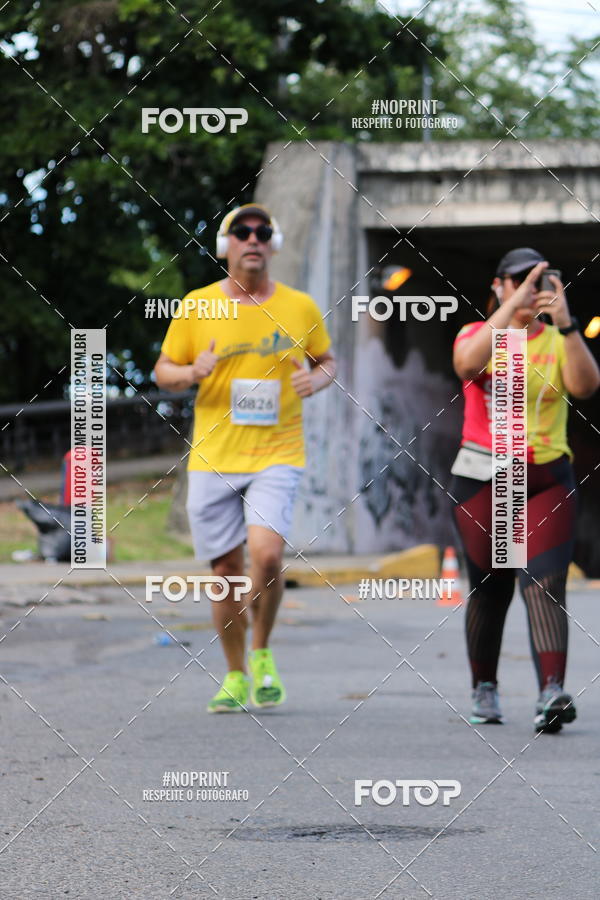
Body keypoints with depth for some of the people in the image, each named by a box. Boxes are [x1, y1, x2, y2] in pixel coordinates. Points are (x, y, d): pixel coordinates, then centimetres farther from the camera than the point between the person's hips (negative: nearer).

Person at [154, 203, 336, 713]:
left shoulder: (300, 308, 3)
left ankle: (262, 653, 3)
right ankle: (235, 676, 22)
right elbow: (164, 372, 10)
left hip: (277, 455, -1)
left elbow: (327, 361, 18)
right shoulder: (196, 307, 2)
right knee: (227, 570, 5)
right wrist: (192, 372, -12)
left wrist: (319, 378, -5)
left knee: (266, 552, -21)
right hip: (212, 460, 1)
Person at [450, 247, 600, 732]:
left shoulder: (558, 341, 8)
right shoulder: (477, 334, 6)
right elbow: (468, 364, -19)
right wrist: (513, 305, -26)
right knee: (490, 587, 4)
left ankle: (552, 693, -27)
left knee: (545, 583, -15)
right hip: (482, 478, 0)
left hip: (547, 479, 0)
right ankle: (484, 688, 21)